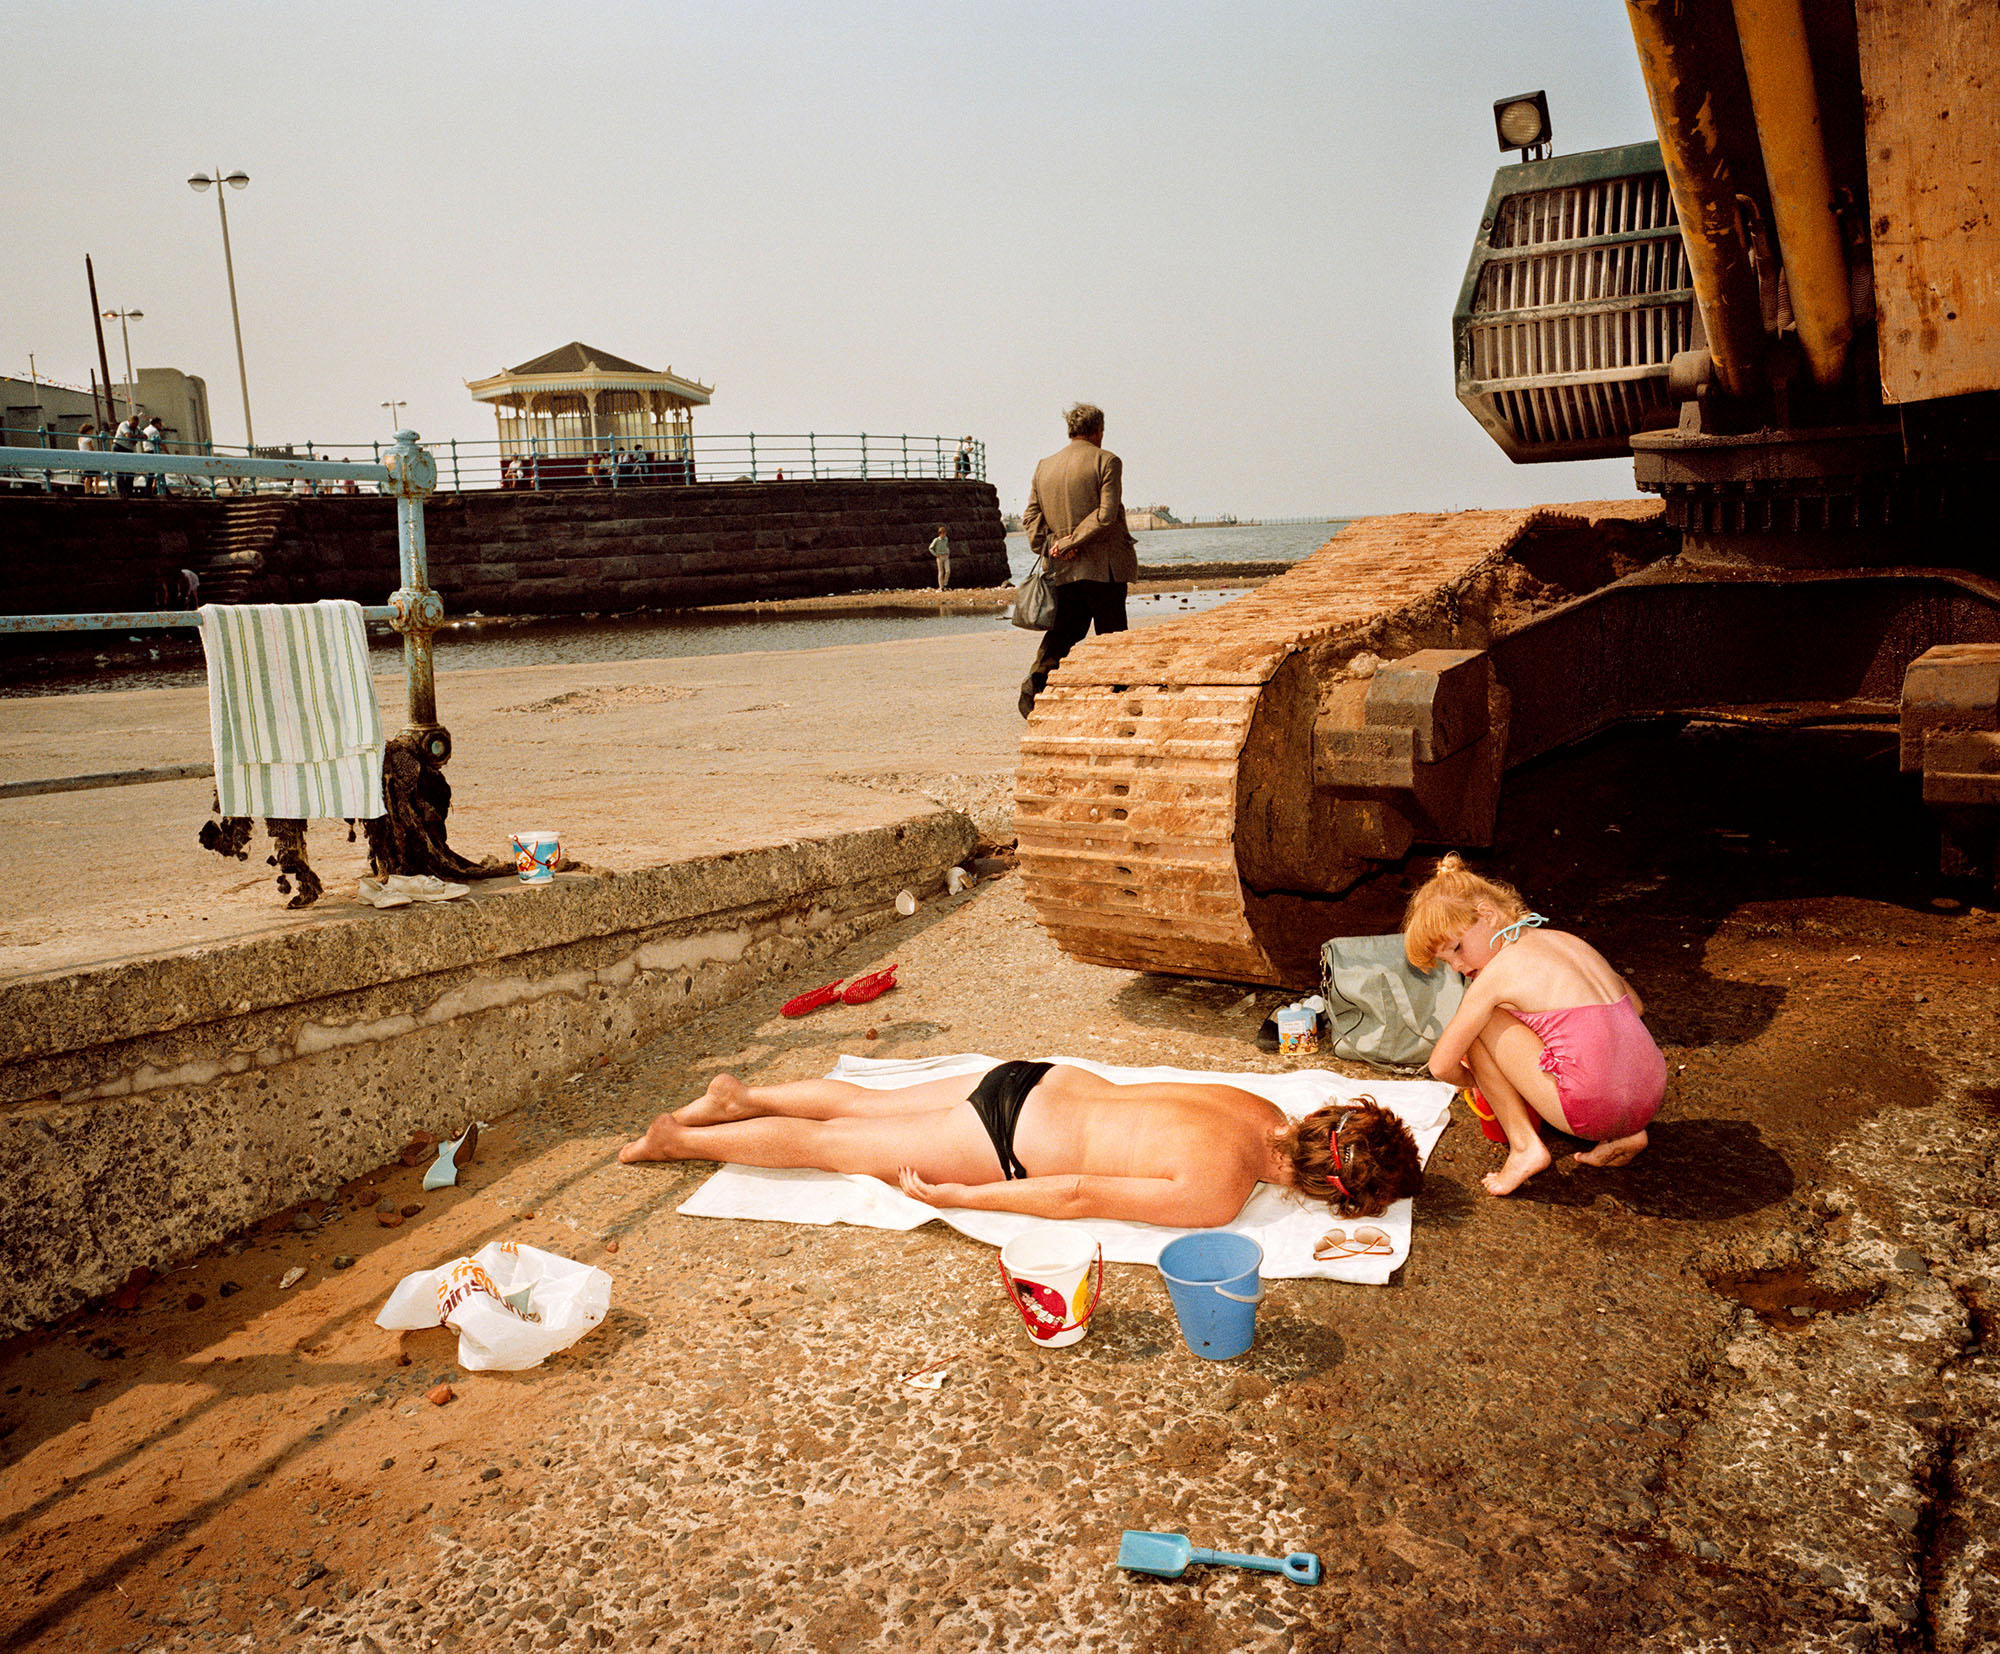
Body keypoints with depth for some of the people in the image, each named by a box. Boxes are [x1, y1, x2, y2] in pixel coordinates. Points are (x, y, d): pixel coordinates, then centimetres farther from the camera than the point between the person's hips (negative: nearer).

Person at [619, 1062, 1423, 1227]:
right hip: (1004, 1144, -6)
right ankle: (678, 1138, 27)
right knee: (826, 1144, 12)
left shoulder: (1266, 1112, -6)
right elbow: (1077, 1195, -24)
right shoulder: (1217, 1197, -28)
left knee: (863, 1105, 26)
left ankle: (741, 1096, 42)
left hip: (1035, 1084, 6)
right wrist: (955, 1198, -15)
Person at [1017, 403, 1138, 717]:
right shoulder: (1106, 461, -6)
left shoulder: (1044, 466, 12)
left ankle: (1034, 686, -8)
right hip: (1104, 566, -5)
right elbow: (1106, 513, -17)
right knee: (1111, 636, 5)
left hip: (1063, 570, 5)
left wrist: (1051, 545, -4)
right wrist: (1070, 542, -14)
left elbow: (1031, 516, 6)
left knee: (1063, 630, 10)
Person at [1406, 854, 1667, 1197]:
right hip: (1650, 1097, 8)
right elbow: (1636, 1006, 29)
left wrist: (1474, 1082, 23)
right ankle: (1623, 1136, 20)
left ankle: (1524, 1146, 5)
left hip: (1592, 1108, -8)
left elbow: (1441, 1066, 1)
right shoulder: (1568, 940, 16)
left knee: (1477, 1023, 4)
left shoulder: (1497, 972, -4)